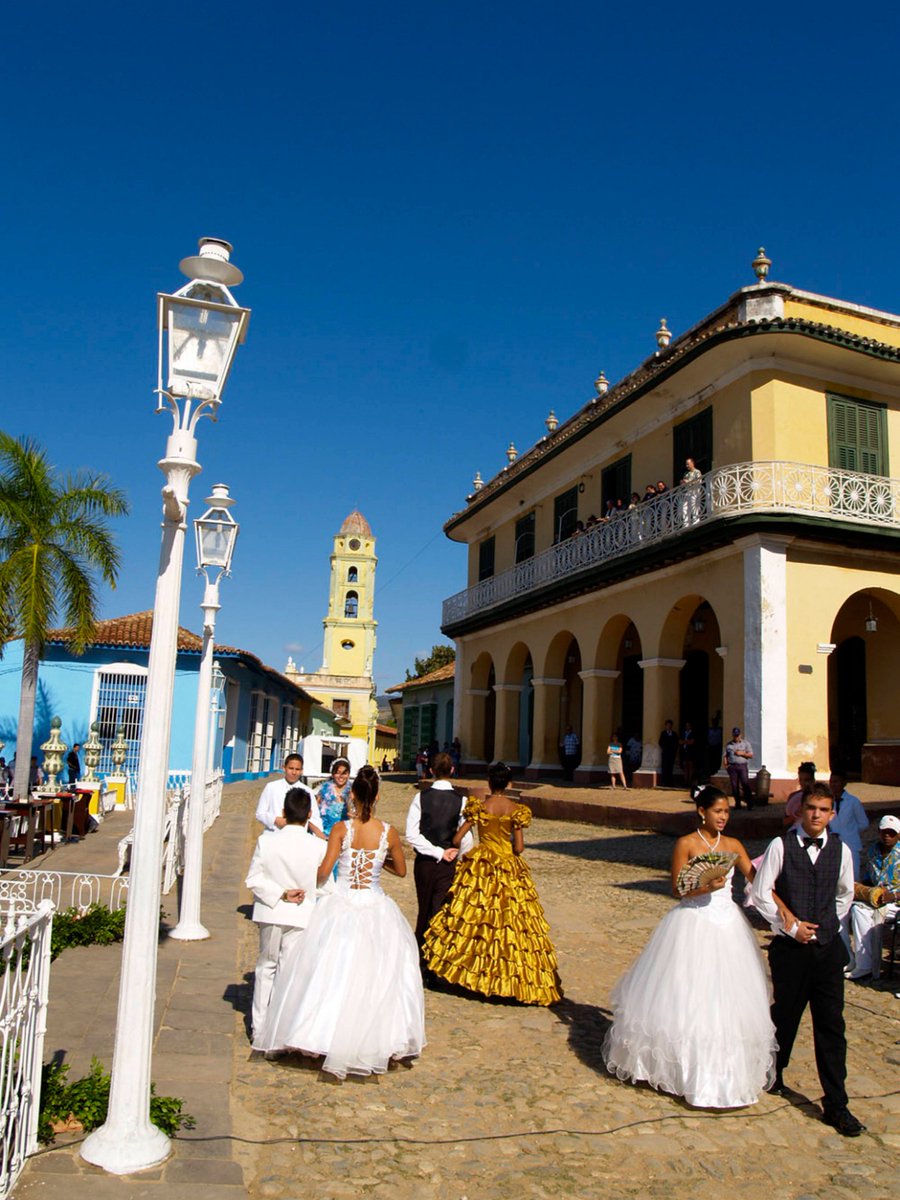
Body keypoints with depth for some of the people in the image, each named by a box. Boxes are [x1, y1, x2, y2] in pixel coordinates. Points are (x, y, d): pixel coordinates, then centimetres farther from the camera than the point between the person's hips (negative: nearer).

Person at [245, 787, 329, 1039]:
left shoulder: (266, 840, -13)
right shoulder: (319, 846, -17)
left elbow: (253, 879, -11)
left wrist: (281, 893, -10)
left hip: (270, 913, 2)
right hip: (302, 915, -2)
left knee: (266, 966, 19)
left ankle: (259, 1025, 28)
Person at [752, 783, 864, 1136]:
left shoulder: (840, 850, 1)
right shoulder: (781, 846, -9)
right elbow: (760, 894, -5)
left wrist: (831, 924, 11)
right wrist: (789, 926, -7)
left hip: (828, 947, 2)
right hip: (791, 947, -2)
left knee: (831, 1026, 3)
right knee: (785, 1016, 13)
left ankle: (836, 1105, 12)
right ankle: (773, 1074, 37)